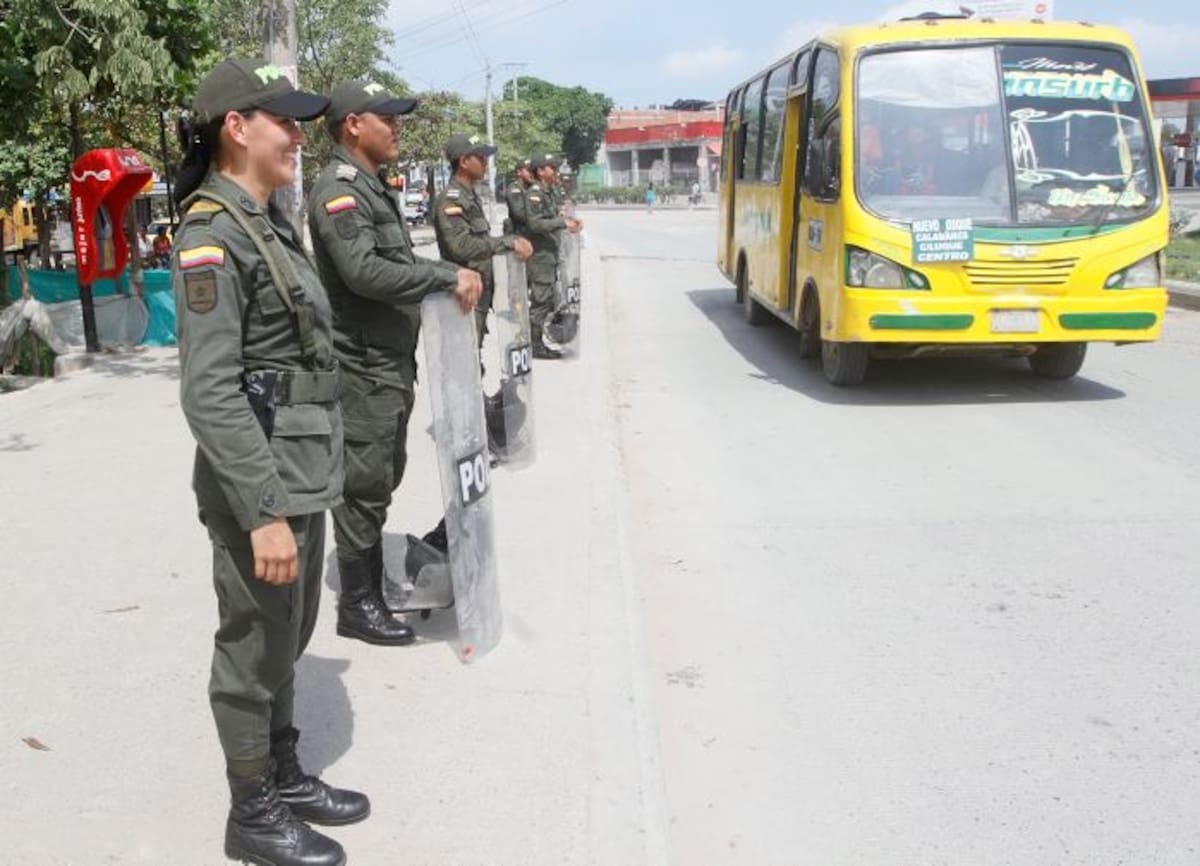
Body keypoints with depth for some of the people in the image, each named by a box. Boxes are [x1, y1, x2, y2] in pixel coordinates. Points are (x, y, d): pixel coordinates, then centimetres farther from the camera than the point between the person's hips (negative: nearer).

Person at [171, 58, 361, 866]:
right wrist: (264, 512, -25)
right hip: (261, 484, -9)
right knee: (256, 652, 7)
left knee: (288, 640, 20)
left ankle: (286, 777, 37)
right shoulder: (212, 237, -18)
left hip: (306, 471, 9)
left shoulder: (270, 223, 10)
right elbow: (211, 394, -23)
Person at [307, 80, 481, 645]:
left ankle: (374, 582, 32)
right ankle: (357, 605, 7)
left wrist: (448, 281, 5)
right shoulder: (338, 190, -15)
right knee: (364, 482, -3)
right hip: (363, 364, -10)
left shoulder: (372, 186, 17)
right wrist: (448, 276, -24)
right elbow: (365, 272, -28)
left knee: (384, 476, 18)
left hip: (391, 359, 10)